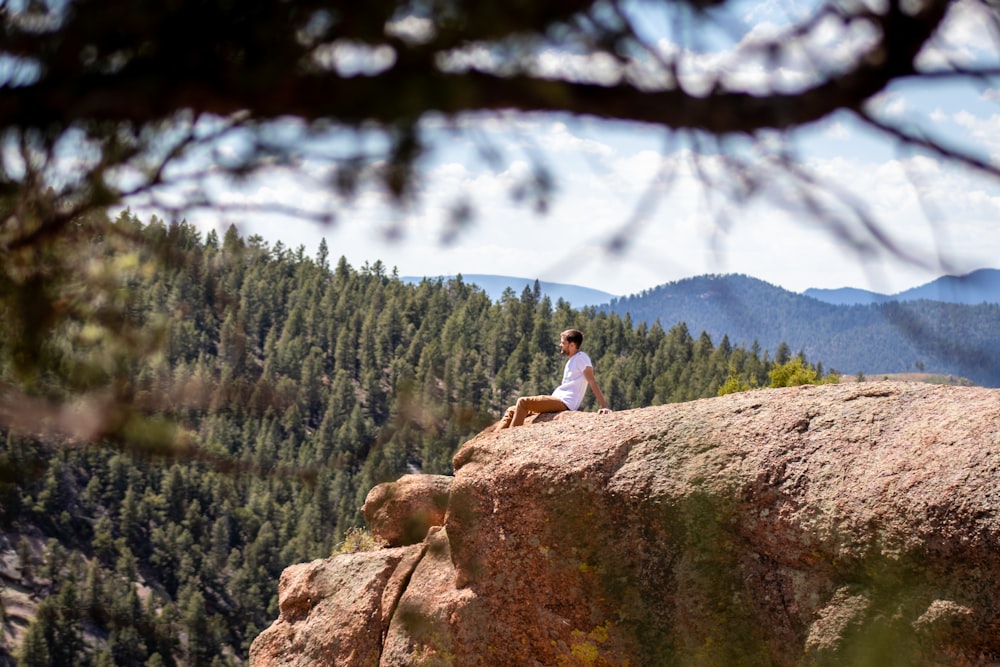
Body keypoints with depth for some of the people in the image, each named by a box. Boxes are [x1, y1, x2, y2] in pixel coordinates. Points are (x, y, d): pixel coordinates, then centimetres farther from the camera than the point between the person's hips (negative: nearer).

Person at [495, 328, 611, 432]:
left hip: (565, 403, -10)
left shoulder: (581, 357, -7)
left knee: (522, 402, -21)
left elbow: (592, 382, -15)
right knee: (512, 410, 3)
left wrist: (604, 406, -23)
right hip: (557, 401, 10)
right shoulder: (572, 360, 22)